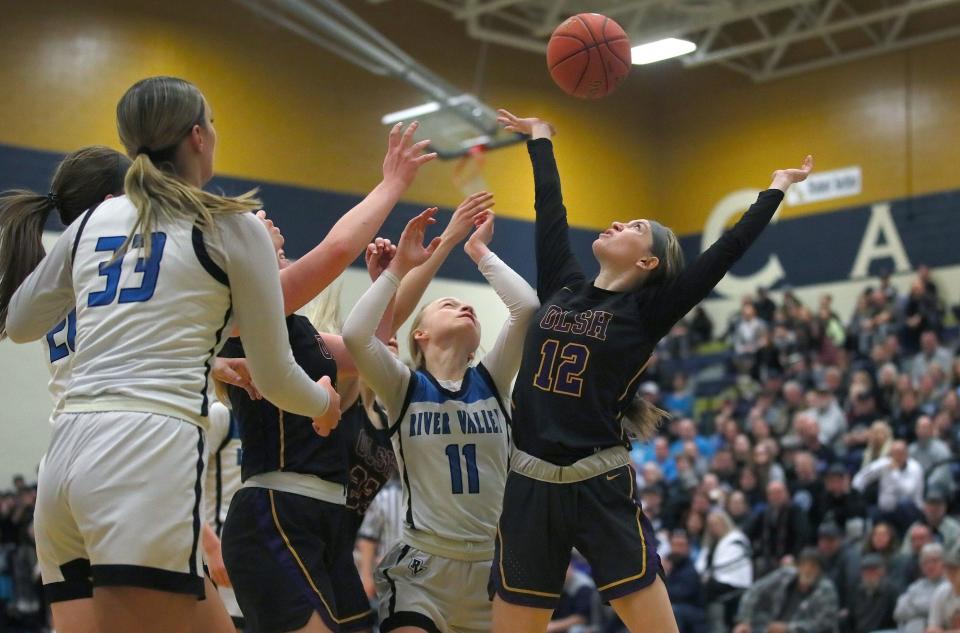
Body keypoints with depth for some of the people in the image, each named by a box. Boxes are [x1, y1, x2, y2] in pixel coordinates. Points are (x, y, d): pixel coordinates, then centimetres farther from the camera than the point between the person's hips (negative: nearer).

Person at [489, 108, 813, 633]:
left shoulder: (646, 313, 0)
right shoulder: (562, 287, 10)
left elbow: (726, 252, -3)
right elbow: (550, 209, 19)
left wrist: (776, 189, 2)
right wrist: (539, 137, 29)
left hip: (602, 490, -4)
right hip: (530, 489, 4)